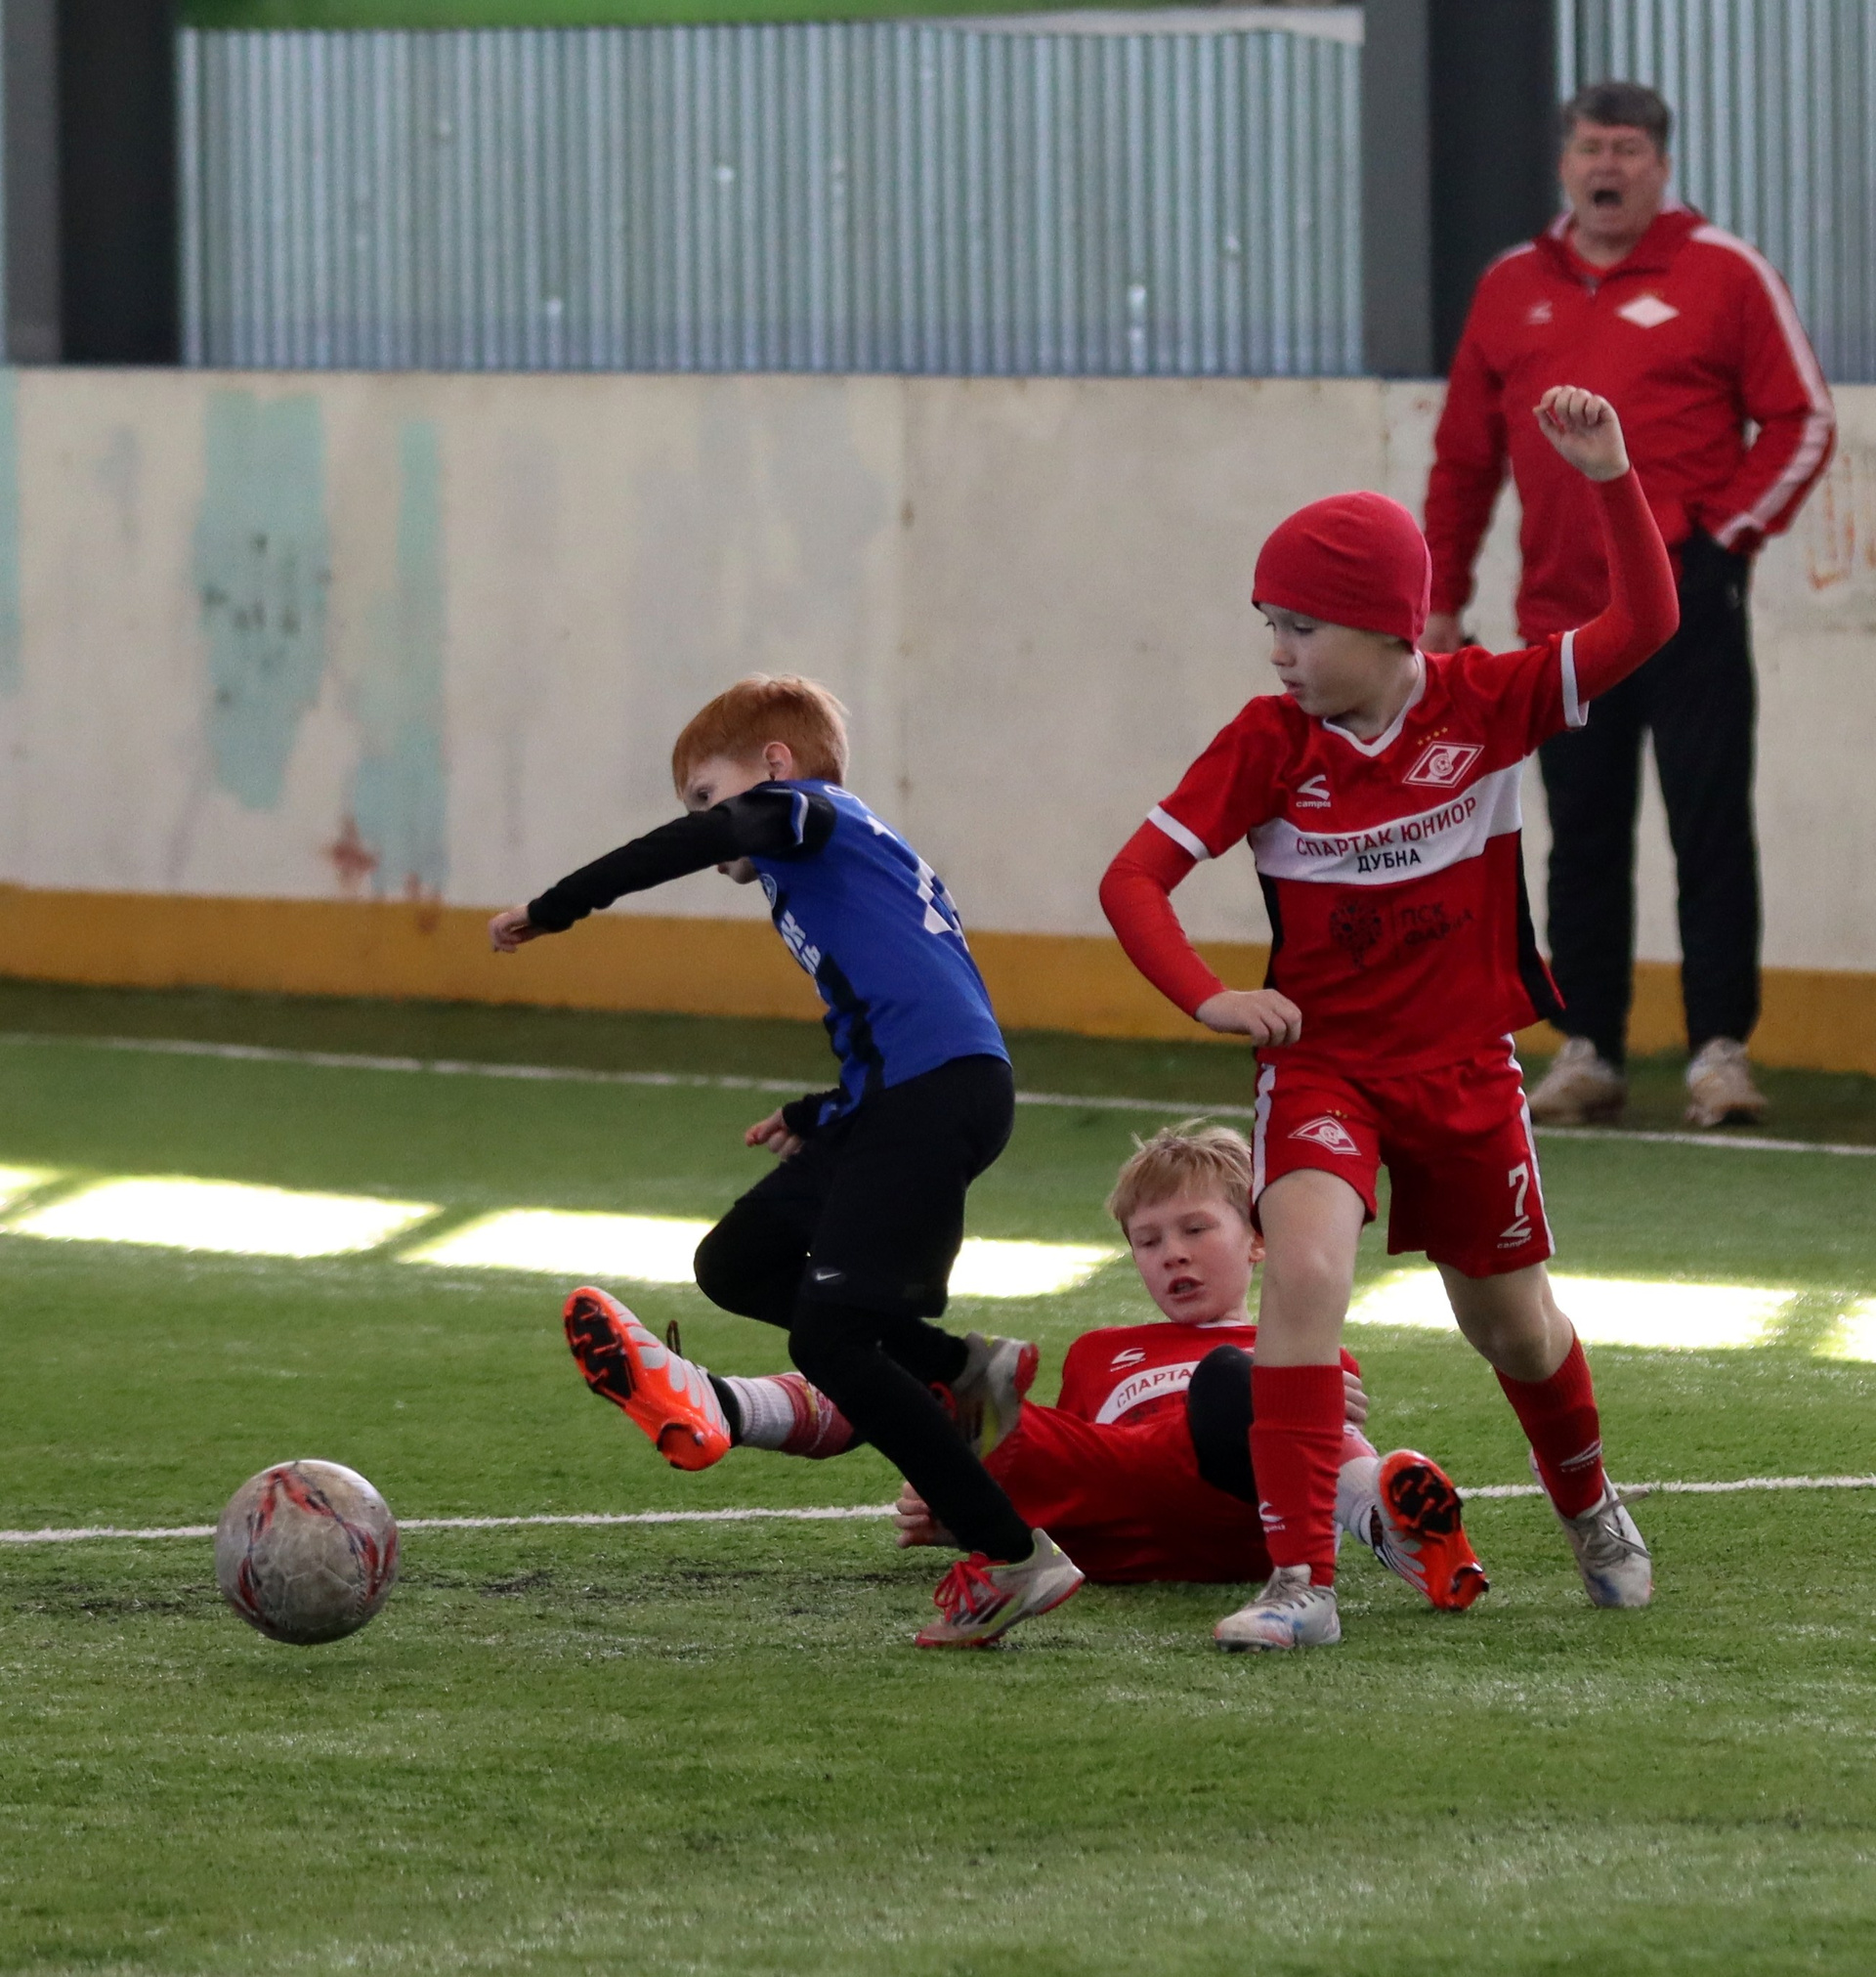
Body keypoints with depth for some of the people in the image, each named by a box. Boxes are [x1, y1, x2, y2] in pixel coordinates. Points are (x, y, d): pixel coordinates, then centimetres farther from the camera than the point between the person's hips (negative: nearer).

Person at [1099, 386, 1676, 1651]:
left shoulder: (1485, 705, -9)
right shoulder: (1270, 742, -10)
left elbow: (1644, 622, -16)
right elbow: (1136, 875, -11)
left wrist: (1610, 477, -28)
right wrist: (1208, 998, -27)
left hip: (1466, 1070, 1)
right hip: (1323, 1063, -1)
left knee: (1513, 1324, 16)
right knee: (1305, 1273, -25)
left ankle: (1591, 1509, 48)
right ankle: (1300, 1581, -24)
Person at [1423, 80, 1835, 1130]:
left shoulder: (1724, 274, 1)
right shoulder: (1513, 288, 13)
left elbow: (1802, 422, 1)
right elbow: (1465, 454, 16)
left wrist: (1727, 530, -7)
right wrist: (1441, 599, 14)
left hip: (1687, 601, -4)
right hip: (1565, 613, 4)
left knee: (1712, 831, -5)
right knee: (1584, 839, 7)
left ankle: (1721, 1048, -4)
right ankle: (1588, 1050, 13)